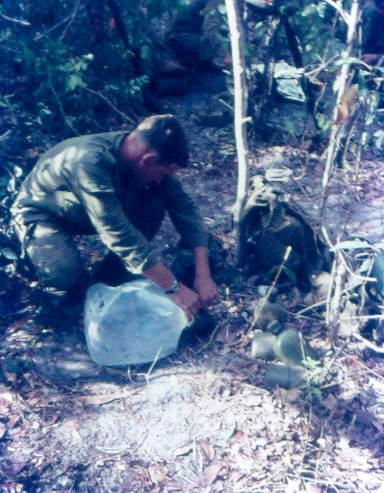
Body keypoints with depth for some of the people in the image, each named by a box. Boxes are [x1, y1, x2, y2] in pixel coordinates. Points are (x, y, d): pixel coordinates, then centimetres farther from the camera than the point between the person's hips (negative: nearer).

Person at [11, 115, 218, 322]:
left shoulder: (149, 158, -19)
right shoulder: (90, 162, -40)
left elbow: (185, 209, -16)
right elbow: (120, 234, -42)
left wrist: (203, 275, -24)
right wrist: (174, 288, -39)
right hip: (41, 213, -6)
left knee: (155, 204, -18)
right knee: (68, 281, -33)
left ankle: (112, 276, -2)